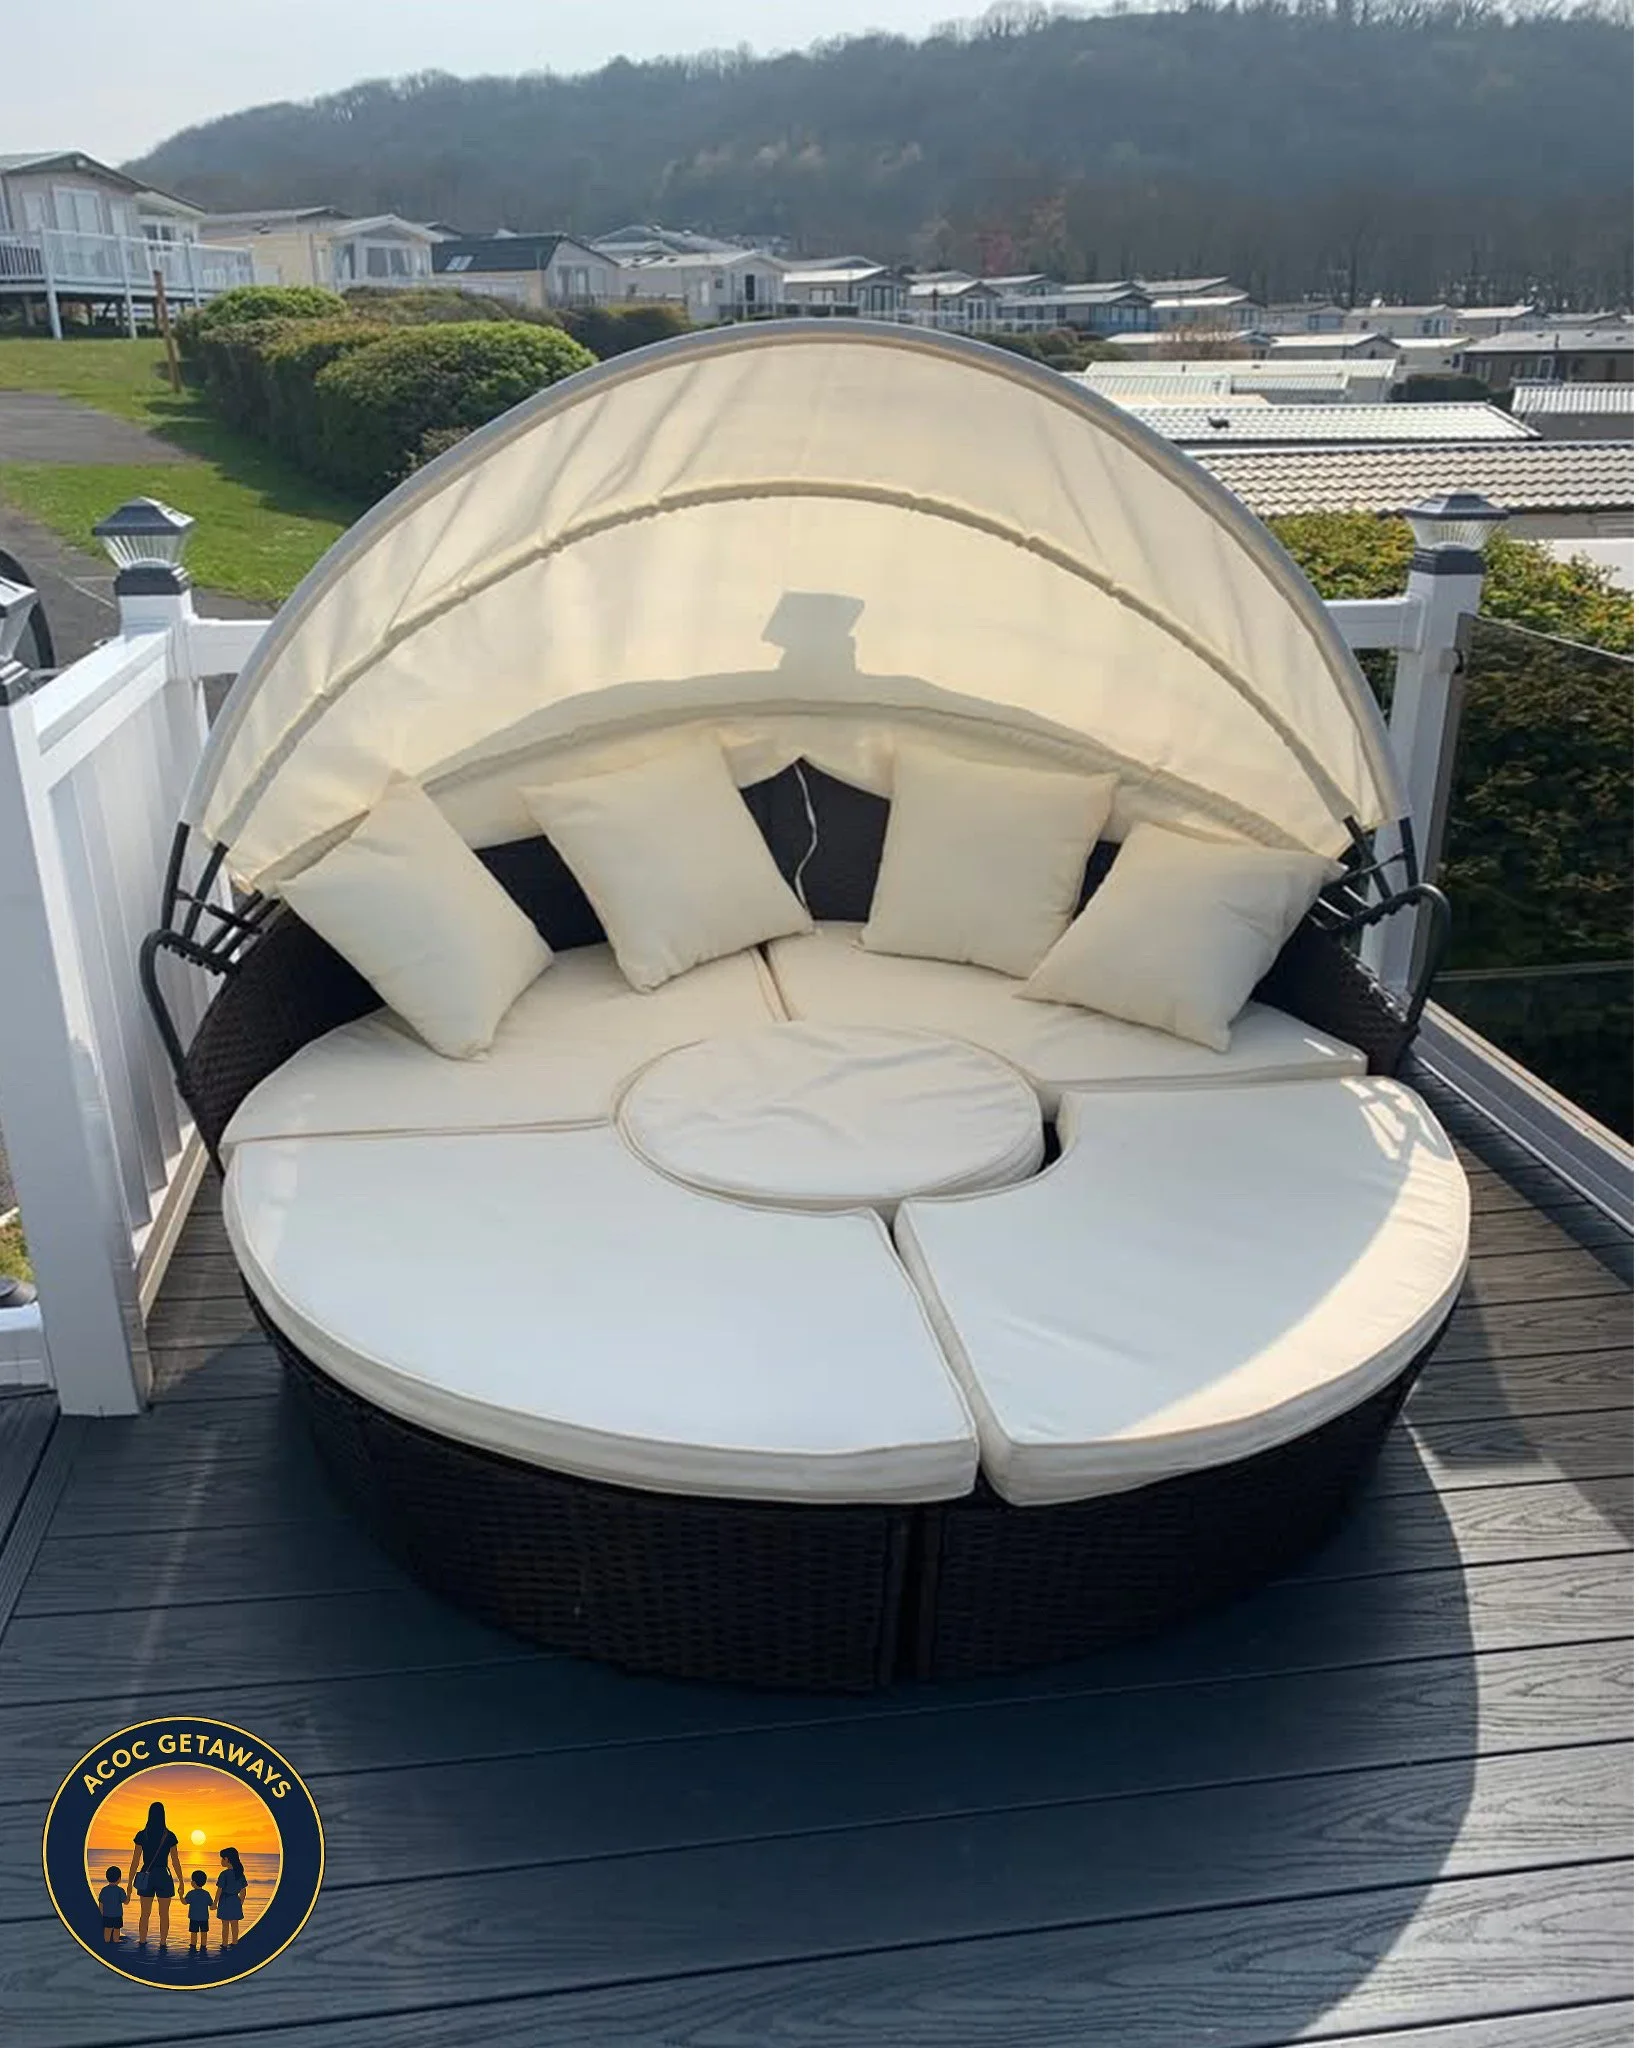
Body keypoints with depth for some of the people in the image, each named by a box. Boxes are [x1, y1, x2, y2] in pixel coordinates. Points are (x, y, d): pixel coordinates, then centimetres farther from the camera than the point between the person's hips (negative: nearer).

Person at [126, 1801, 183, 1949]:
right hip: (164, 1877, -1)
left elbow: (135, 1861, -4)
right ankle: (162, 1945, 8)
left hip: (146, 1877, 1)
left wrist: (130, 1882, 3)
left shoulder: (142, 1835, -4)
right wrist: (181, 1881, 7)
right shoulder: (169, 1836, -5)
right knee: (164, 1914, 8)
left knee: (145, 1914, 11)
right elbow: (175, 1861, -1)